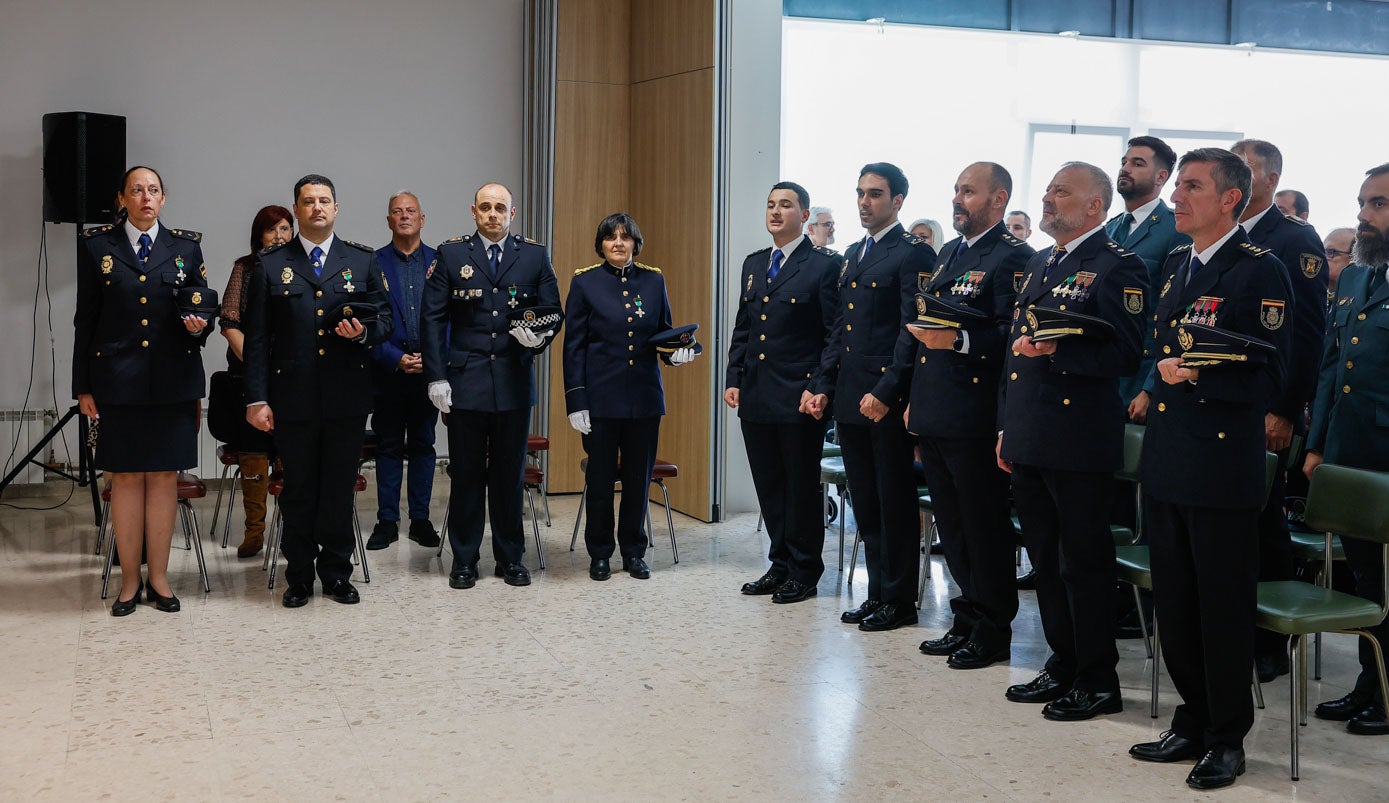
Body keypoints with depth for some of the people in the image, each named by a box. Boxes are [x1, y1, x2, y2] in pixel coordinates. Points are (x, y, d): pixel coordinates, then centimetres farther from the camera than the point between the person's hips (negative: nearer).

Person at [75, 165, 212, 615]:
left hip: (174, 379, 1)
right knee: (126, 477, 3)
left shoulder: (186, 246, 8)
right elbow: (85, 320, 4)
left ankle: (159, 578, 14)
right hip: (118, 380, -1)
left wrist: (200, 325, -12)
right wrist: (83, 387, 1)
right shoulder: (96, 247, 5)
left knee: (165, 476, 4)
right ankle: (129, 582, 13)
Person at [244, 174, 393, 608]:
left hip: (347, 395, 1)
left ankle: (337, 573, 19)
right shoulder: (271, 264, 5)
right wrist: (257, 398, -4)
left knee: (341, 487, 7)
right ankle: (299, 577, 17)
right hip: (293, 397, -1)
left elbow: (385, 317, 11)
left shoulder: (364, 261, 9)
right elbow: (257, 338, 2)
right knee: (298, 489, 7)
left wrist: (364, 331, -13)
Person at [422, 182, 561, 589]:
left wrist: (541, 337, -15)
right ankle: (464, 560, 15)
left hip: (514, 383, 1)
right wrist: (436, 378, -7)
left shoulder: (534, 256, 7)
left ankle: (510, 558, 19)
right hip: (464, 383, -1)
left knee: (510, 472, 8)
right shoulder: (451, 255, 3)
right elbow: (432, 318, 0)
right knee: (466, 474, 5)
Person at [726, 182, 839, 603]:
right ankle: (780, 565, 23)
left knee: (801, 487, 4)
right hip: (756, 397, 6)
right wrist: (733, 379, 8)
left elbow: (835, 335, -9)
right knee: (768, 487, 12)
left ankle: (803, 573, 15)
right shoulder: (753, 264, 14)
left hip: (800, 399, -6)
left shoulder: (824, 265, -6)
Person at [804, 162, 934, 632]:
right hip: (850, 398, 8)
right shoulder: (853, 254, 17)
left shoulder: (913, 254, -8)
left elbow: (912, 329, -15)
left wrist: (886, 391, -21)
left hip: (888, 400, -8)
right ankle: (878, 592, 22)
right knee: (866, 503, 13)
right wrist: (824, 385, 11)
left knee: (895, 502, 1)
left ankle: (900, 601, 11)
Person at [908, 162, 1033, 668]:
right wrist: (915, 400, 20)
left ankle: (992, 632, 12)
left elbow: (1012, 336, -17)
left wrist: (958, 341, -28)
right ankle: (967, 621, 26)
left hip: (974, 417, -9)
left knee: (984, 526, 1)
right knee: (951, 526, 15)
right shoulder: (947, 254, 19)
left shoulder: (1012, 257, -9)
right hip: (933, 416, 9)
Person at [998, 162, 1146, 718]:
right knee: (1045, 560, 15)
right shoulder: (1038, 266, 18)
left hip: (1080, 442, -8)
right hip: (1030, 438, 8)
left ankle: (1097, 682, 11)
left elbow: (1125, 354, -16)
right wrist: (1007, 427, 20)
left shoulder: (1118, 267, -8)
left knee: (1085, 561, 0)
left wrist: (1058, 351, -27)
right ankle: (1063, 666, 27)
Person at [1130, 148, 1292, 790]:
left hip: (1223, 468, -7)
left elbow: (1268, 377, -13)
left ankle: (1226, 739, 18)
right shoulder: (1175, 266, 14)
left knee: (1222, 608, 3)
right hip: (1166, 464, 7)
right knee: (1173, 603, 14)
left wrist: (1196, 374, -23)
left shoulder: (1261, 272, -9)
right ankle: (1193, 723, 29)